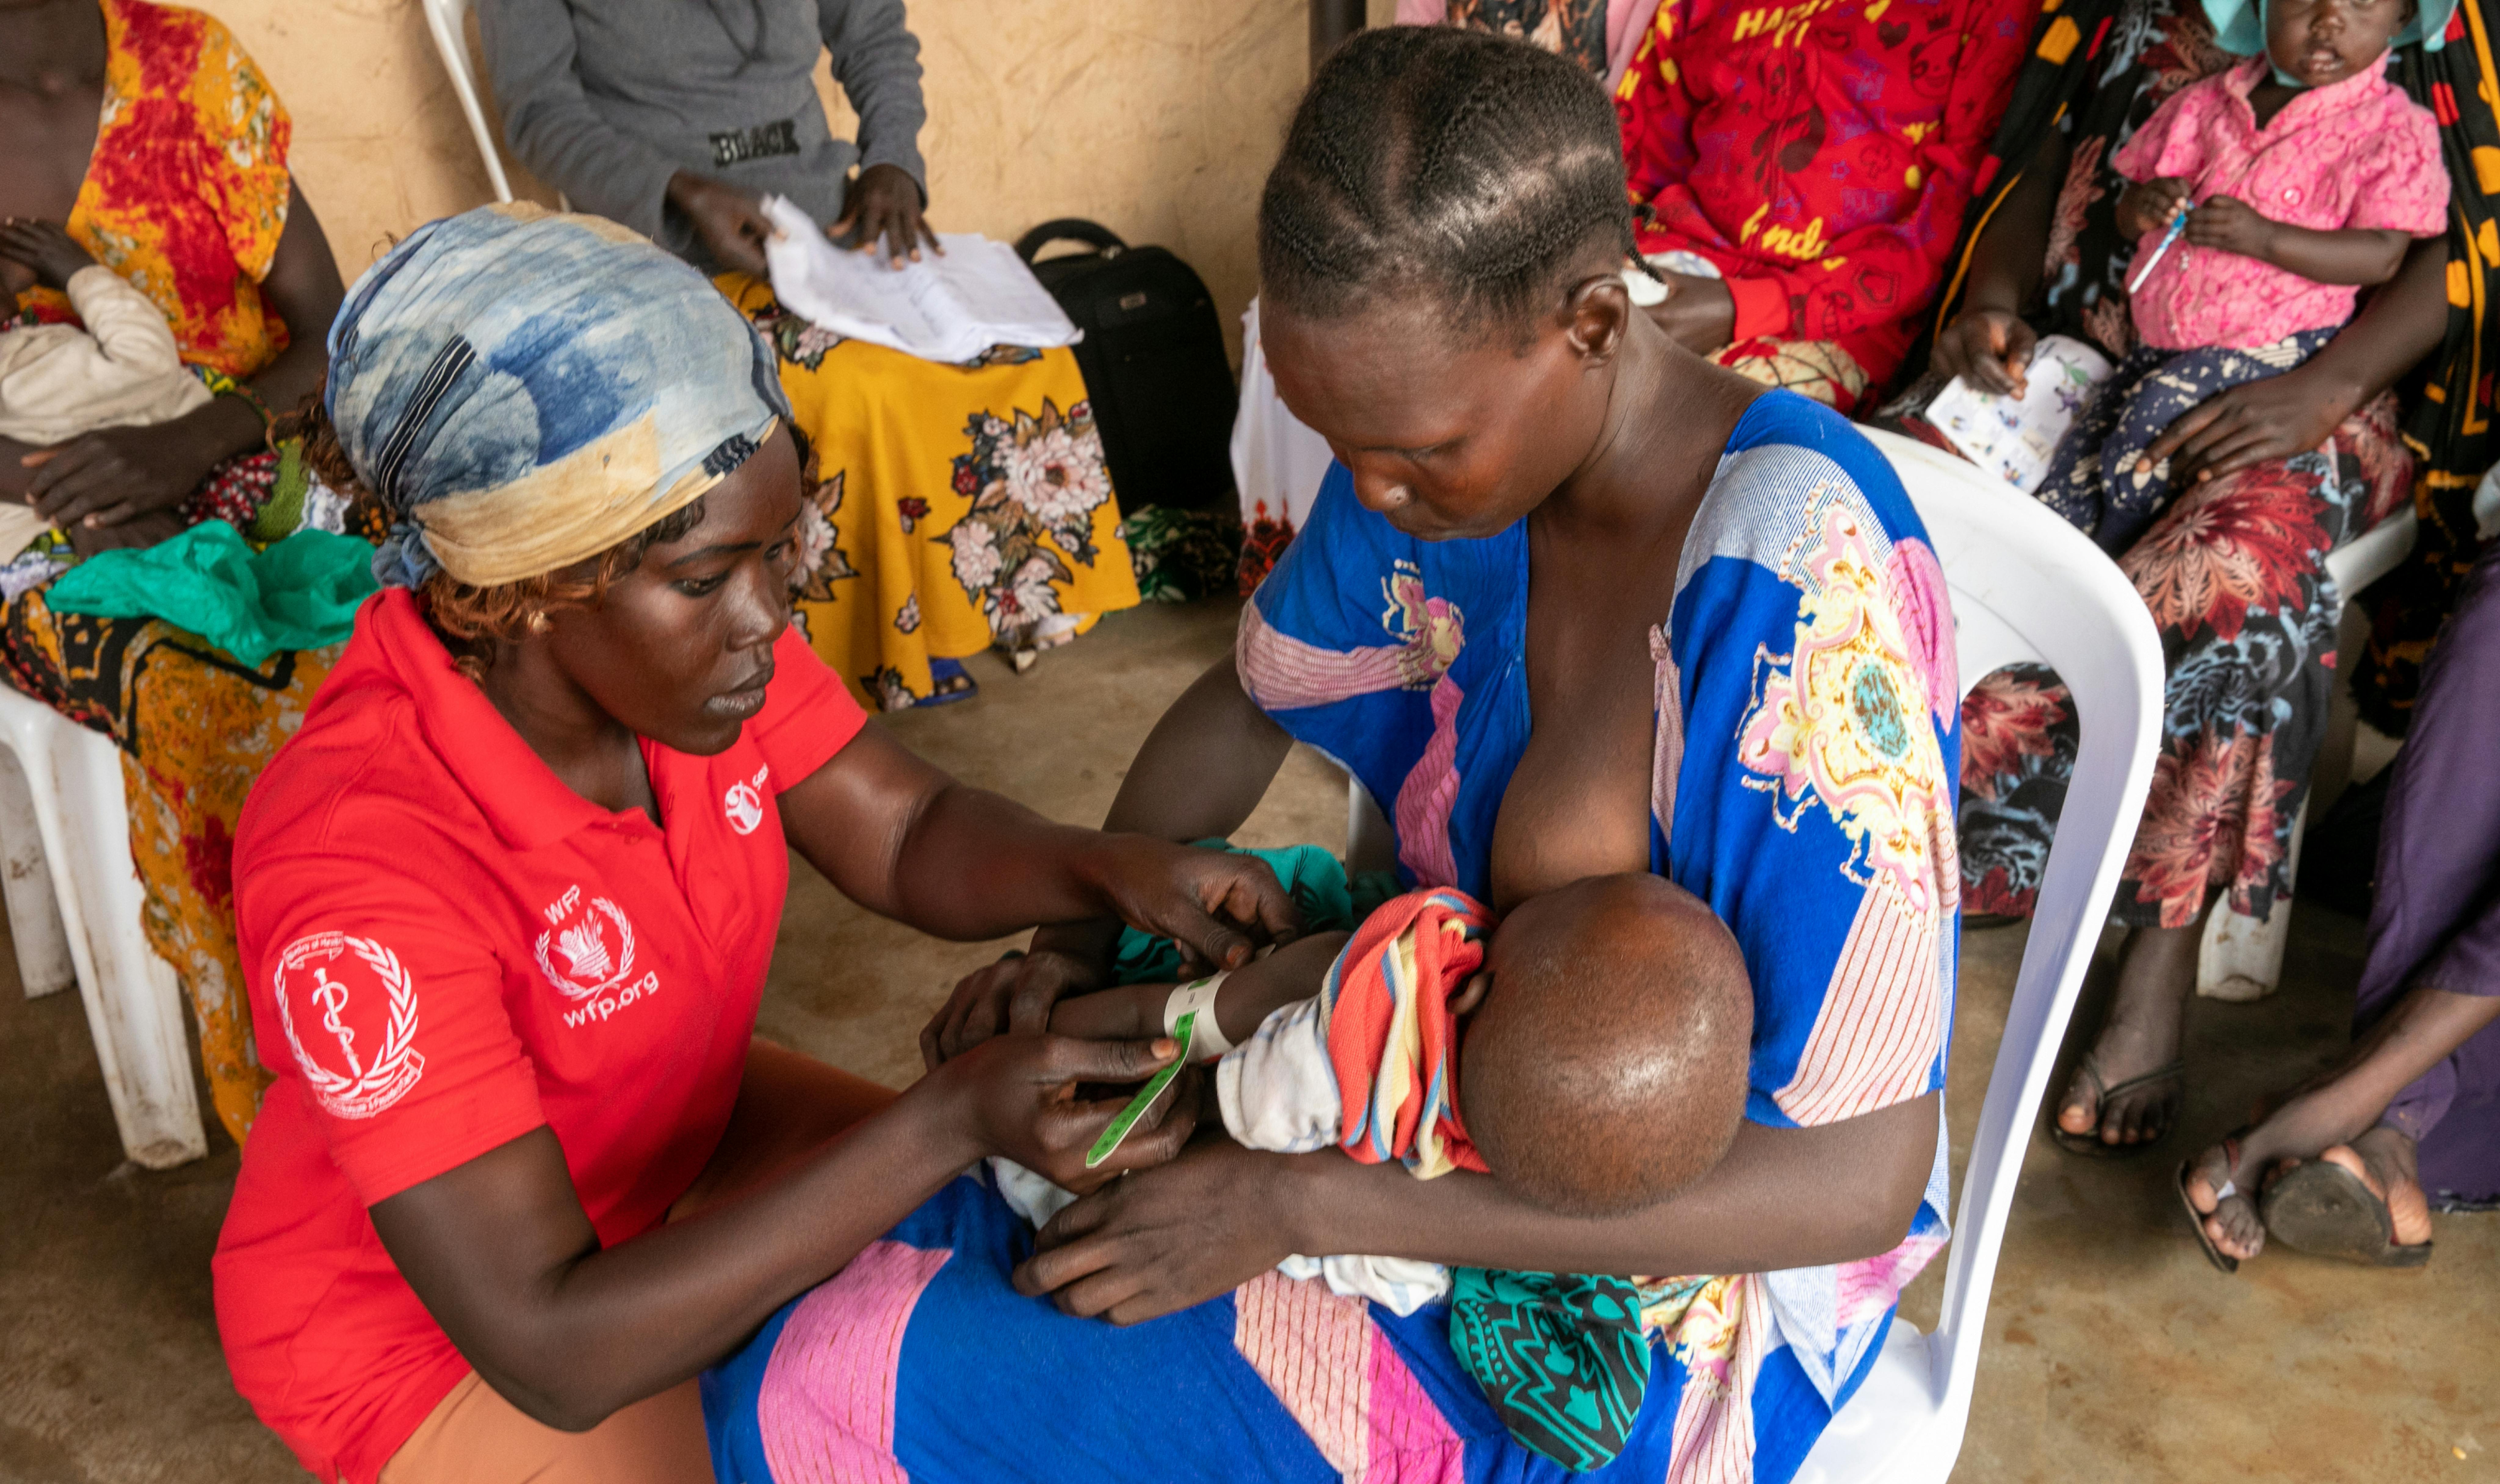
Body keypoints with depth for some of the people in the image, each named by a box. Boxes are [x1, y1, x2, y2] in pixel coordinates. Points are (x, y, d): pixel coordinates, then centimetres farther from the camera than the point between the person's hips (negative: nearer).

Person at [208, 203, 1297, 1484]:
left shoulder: (691, 636, -19)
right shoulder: (363, 864, -37)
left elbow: (913, 838, -8)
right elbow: (556, 1350, -36)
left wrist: (1108, 869, -30)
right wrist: (952, 1120, -43)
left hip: (670, 1143, 6)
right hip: (430, 1329, -6)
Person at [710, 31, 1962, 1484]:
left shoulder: (1800, 587, -31)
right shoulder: (1458, 441, -10)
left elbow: (1856, 1182, -28)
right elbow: (1249, 701, 8)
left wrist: (1300, 1206, -29)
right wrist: (1079, 940, -9)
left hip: (1681, 1259, -6)